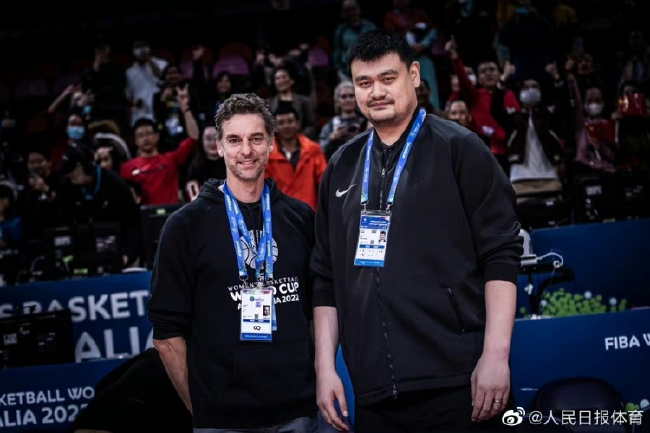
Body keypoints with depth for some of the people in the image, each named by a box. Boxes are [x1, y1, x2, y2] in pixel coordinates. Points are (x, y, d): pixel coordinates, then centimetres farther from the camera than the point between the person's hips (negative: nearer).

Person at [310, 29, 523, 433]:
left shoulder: (459, 149, 1)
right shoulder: (342, 168, 13)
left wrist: (496, 354, -14)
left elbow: (501, 255, -5)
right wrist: (325, 366, 7)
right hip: (373, 393, 4)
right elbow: (327, 277, 15)